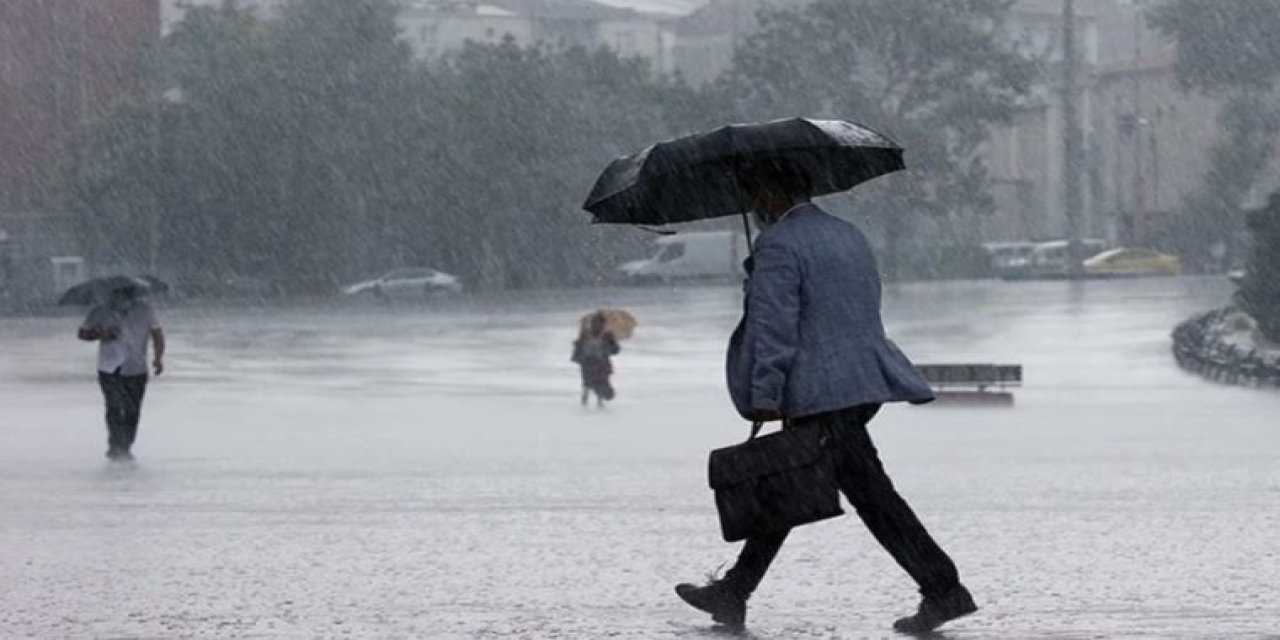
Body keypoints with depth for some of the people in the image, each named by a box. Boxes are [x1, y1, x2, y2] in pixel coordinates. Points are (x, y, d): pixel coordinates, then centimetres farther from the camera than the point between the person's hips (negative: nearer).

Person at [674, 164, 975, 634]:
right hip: (868, 381, 10)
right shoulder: (850, 235, 18)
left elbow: (774, 328, -17)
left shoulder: (778, 245, -10)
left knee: (871, 495, -9)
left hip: (822, 394, -10)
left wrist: (764, 399, -16)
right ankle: (733, 594, 20)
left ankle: (943, 590, -11)